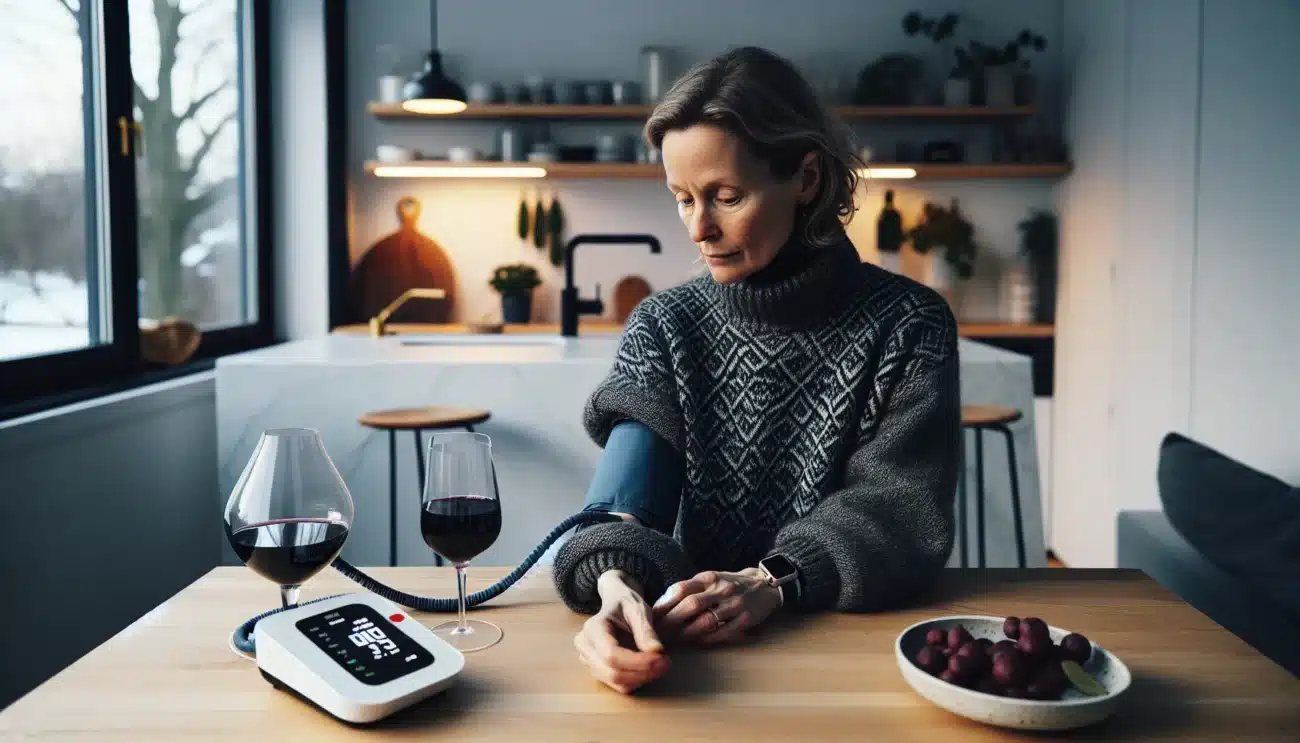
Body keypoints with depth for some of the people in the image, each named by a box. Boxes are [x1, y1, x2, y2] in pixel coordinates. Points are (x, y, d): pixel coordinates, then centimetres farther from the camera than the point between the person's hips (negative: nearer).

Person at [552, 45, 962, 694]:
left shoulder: (909, 325, -3)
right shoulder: (663, 327, 2)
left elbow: (899, 507, -11)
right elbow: (625, 503, -10)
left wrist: (771, 584, -27)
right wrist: (615, 581, -31)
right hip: (697, 645, 1)